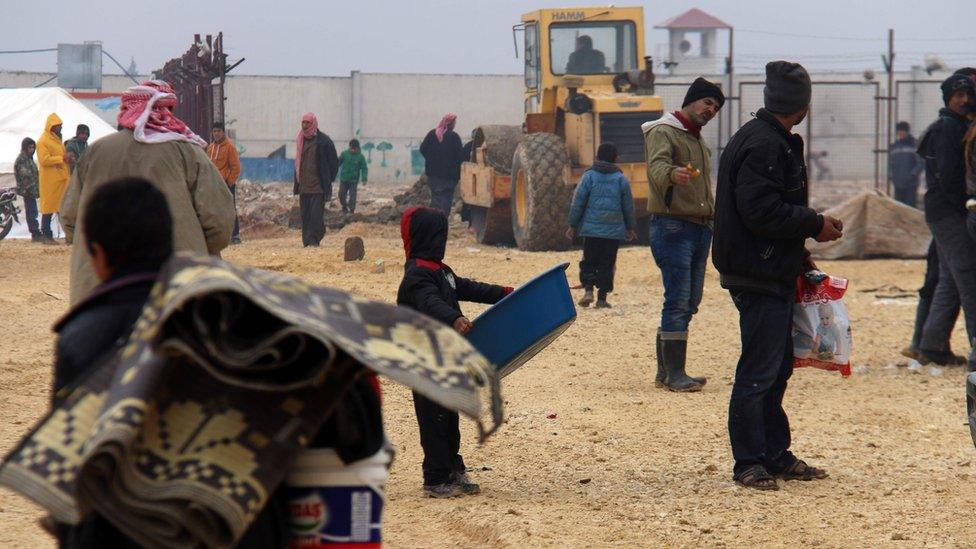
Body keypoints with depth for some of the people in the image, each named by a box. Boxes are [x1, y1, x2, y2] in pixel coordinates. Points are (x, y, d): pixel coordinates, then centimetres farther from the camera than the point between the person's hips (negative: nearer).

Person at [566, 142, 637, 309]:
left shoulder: (588, 176, -2)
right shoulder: (621, 179, 1)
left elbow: (578, 203, -1)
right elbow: (629, 207, 7)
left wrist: (573, 225, 7)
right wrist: (630, 228, 20)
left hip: (591, 229, 0)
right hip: (614, 232, 0)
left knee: (588, 261, 10)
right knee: (607, 264, 5)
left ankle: (588, 289, -8)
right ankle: (602, 298, 2)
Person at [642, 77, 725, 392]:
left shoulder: (698, 141, 24)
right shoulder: (663, 132, -5)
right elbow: (656, 167, -26)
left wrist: (711, 220, 20)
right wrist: (671, 174, -48)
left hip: (700, 228, 9)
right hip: (672, 226, -9)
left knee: (689, 303, 9)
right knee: (678, 301, -14)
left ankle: (665, 372, 15)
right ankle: (674, 374, -14)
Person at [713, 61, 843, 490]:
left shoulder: (776, 141, 16)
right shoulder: (764, 144, -18)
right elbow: (761, 211, -24)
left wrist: (797, 254, 17)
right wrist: (816, 226, -14)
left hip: (774, 274, 11)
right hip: (760, 277, -11)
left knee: (778, 366, 16)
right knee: (758, 371, -6)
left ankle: (776, 456, 23)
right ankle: (749, 464, -1)